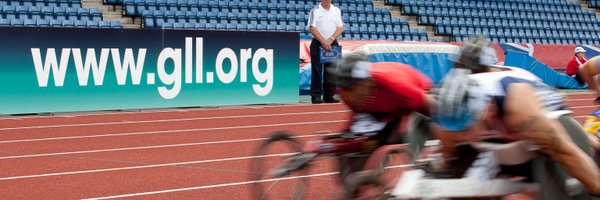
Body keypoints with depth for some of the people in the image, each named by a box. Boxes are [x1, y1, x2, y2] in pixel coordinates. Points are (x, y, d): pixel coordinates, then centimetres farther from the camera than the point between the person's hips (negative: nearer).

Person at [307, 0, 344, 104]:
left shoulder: (337, 11, 8)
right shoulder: (315, 11, -3)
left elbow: (340, 28, 2)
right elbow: (312, 28, -9)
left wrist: (330, 40, -12)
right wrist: (323, 42, -16)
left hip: (333, 44, 4)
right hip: (318, 43, -3)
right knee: (317, 71, -4)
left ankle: (329, 95, 12)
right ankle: (316, 95, -2)